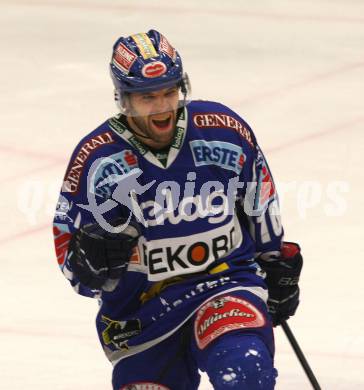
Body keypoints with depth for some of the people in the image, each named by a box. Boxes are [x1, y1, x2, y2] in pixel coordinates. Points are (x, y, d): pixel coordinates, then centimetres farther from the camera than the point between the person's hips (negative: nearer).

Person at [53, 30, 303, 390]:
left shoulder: (225, 130, -6)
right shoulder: (96, 159, -10)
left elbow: (261, 206, 13)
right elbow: (75, 269, -5)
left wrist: (279, 267, 19)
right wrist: (94, 256, -27)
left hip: (227, 282, -1)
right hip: (140, 312, 1)